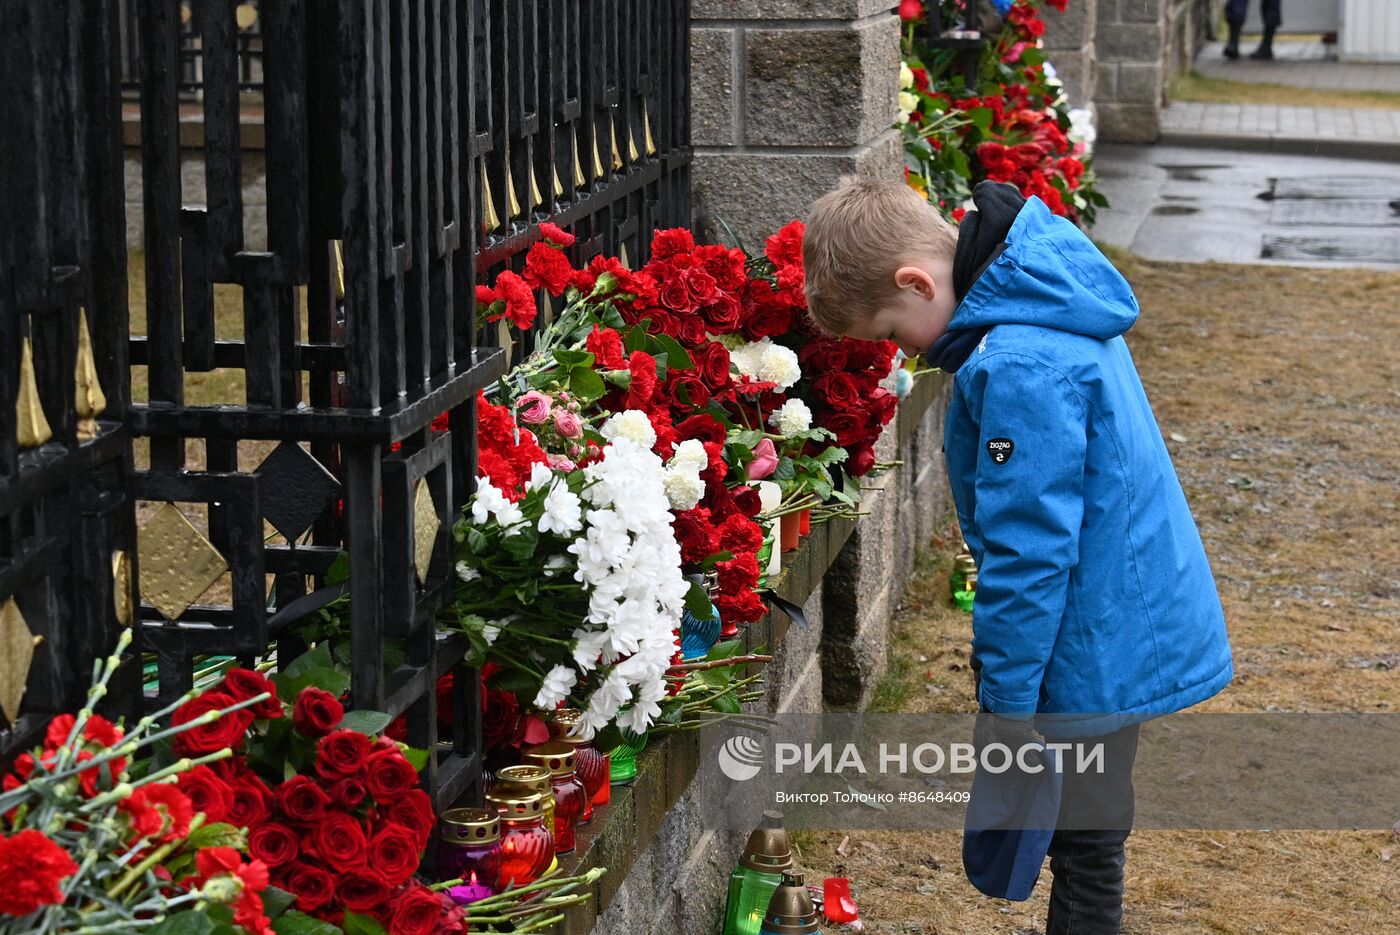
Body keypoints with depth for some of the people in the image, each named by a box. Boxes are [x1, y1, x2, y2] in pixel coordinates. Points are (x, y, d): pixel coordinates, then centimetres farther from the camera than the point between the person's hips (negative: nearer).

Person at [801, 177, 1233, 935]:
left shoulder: (1019, 370, -29)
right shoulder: (1052, 301, 3)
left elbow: (1027, 553, -26)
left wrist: (1006, 698, -16)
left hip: (1093, 654, -9)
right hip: (1129, 628, 9)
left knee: (1084, 847, 5)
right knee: (1085, 841, 21)